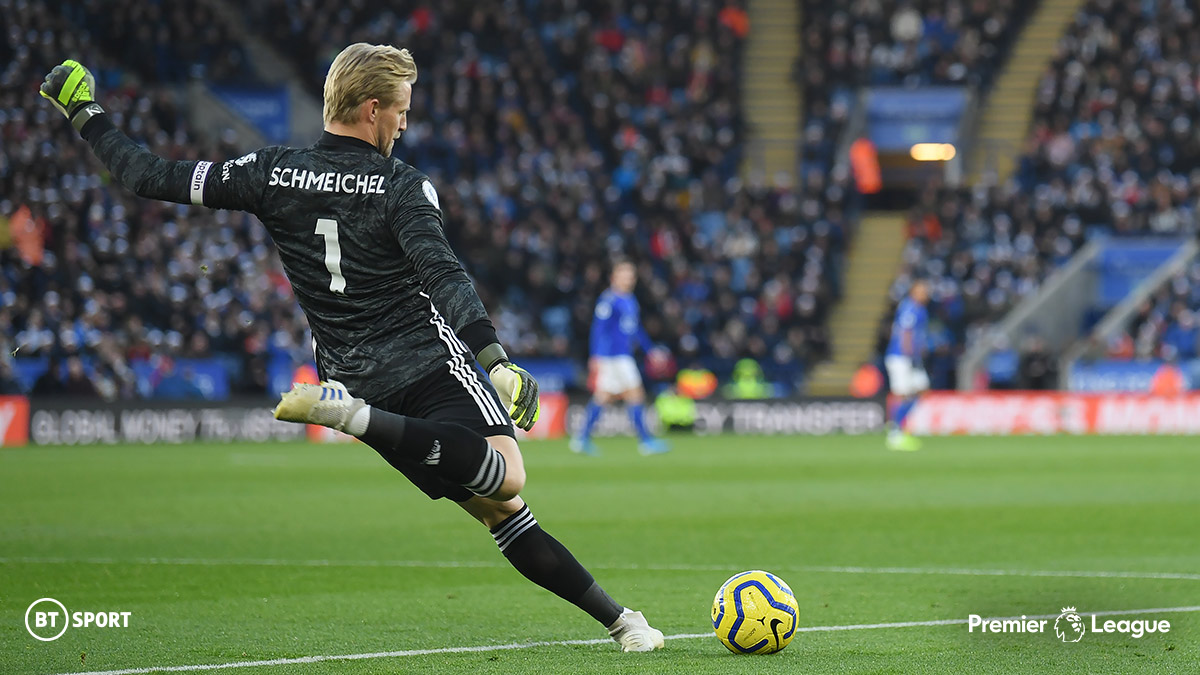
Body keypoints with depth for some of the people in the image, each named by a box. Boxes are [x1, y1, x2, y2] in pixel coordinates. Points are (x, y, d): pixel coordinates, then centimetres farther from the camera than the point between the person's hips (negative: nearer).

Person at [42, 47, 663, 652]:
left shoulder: (274, 174, 6)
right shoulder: (402, 187, -5)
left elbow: (152, 178, 7)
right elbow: (444, 277, -20)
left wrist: (84, 114, 20)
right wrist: (496, 361, -27)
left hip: (355, 375, 6)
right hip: (429, 360, -6)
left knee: (501, 510, 8)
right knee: (507, 479, -28)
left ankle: (615, 617, 1)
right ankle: (352, 417, -32)